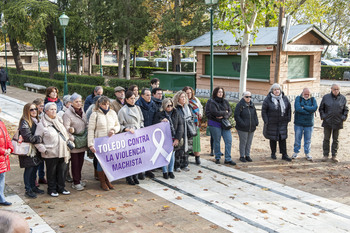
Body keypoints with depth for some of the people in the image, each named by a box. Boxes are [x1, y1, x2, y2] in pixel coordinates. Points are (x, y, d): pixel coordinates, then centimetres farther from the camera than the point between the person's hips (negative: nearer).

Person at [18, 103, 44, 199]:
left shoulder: (36, 120, 11)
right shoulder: (25, 122, -15)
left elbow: (39, 134, 18)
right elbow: (28, 137, -22)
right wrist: (40, 139, -18)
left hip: (35, 150, 8)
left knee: (34, 168, 14)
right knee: (29, 169, 1)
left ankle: (33, 187, 27)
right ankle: (28, 190, 11)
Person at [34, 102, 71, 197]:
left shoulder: (59, 121, 13)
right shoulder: (42, 124, -6)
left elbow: (66, 133, 23)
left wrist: (68, 143, 14)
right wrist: (43, 150, -11)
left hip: (63, 152, 5)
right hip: (50, 154, -5)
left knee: (62, 171, 10)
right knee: (51, 172, 5)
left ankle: (61, 188, 24)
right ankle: (52, 189, 20)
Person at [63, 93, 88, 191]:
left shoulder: (82, 112, 11)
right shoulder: (67, 113, -11)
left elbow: (86, 125, 17)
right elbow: (66, 128, -16)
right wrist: (72, 139, -21)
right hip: (74, 142, -6)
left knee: (80, 162, 14)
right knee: (75, 162, 1)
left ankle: (78, 179, 27)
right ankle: (76, 183, 9)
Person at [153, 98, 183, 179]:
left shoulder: (176, 114, 4)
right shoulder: (159, 115, -2)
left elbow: (180, 126, 1)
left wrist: (177, 138, -7)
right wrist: (161, 121, -21)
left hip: (174, 138, 2)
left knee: (172, 154, 10)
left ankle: (171, 171, 24)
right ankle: (165, 172, 16)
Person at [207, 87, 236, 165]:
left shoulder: (225, 101, 9)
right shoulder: (212, 102, -7)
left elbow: (230, 112, 5)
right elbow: (215, 113, -18)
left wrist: (223, 116, -14)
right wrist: (225, 112, -5)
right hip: (215, 124, -5)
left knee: (229, 141, -1)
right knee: (217, 141, 5)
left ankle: (228, 159, 7)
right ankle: (217, 158, 19)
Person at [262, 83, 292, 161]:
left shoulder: (285, 98, 5)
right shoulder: (268, 99, -6)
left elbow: (289, 109, 14)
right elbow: (263, 111, -5)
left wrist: (288, 119, 8)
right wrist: (266, 121, -9)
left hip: (282, 123, 2)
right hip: (272, 123, -2)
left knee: (283, 138, 1)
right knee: (273, 139, 7)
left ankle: (284, 155, 8)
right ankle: (273, 153, 22)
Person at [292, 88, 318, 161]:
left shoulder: (313, 99, 6)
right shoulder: (298, 98, 1)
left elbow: (315, 108, -14)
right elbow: (297, 108, -16)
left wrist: (304, 107, -15)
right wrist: (309, 111, -12)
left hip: (309, 123, 1)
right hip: (298, 123, -1)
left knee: (308, 139, 7)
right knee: (297, 138, 5)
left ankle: (307, 153, 19)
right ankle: (296, 152, 19)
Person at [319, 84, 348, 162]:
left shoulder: (343, 98, 2)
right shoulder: (326, 97, 0)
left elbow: (346, 109, 11)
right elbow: (321, 108, 9)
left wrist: (344, 117, -1)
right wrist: (322, 116, -2)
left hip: (338, 123, 0)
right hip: (327, 122, 0)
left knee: (336, 140, 9)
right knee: (326, 139, 7)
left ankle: (334, 156, 18)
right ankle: (325, 155, 17)